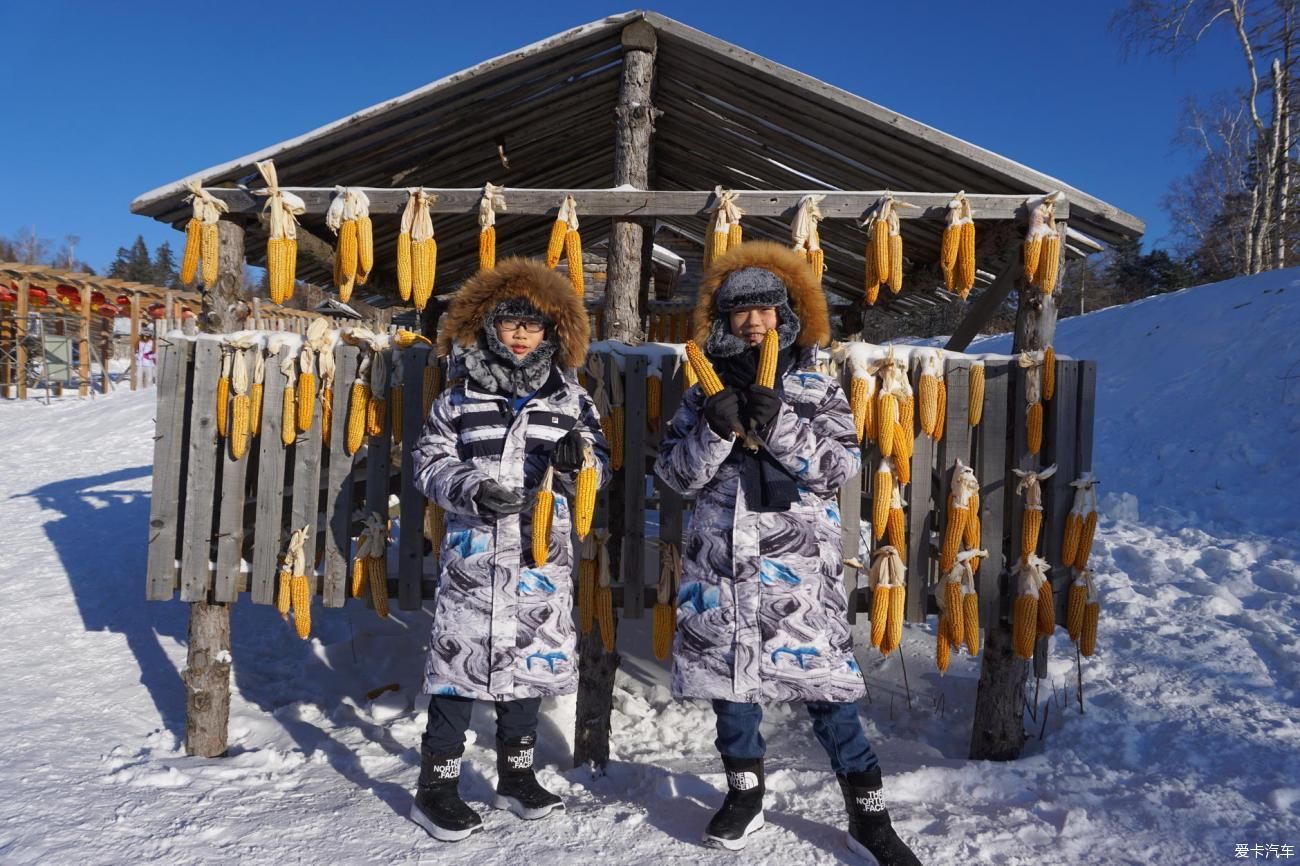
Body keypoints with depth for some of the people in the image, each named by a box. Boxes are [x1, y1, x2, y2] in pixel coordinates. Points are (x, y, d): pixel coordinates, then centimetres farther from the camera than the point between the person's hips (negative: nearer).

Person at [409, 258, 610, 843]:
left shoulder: (570, 399, 6)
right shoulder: (461, 395, 2)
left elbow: (599, 470, 6)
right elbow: (429, 462, 1)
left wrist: (578, 458, -17)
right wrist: (474, 490, -18)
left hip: (541, 552, 2)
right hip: (473, 548, -2)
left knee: (530, 658, 11)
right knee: (459, 656, 0)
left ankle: (515, 773, 29)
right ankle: (437, 785, 16)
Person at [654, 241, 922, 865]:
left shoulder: (816, 390, 4)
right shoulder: (705, 393, 7)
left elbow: (842, 465, -7)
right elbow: (675, 473, 2)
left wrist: (779, 424, -20)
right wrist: (714, 430, -16)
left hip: (797, 561, -2)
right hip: (722, 558, 2)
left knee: (823, 678, -2)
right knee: (726, 671, 10)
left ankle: (866, 813, 13)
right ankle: (745, 792, 30)